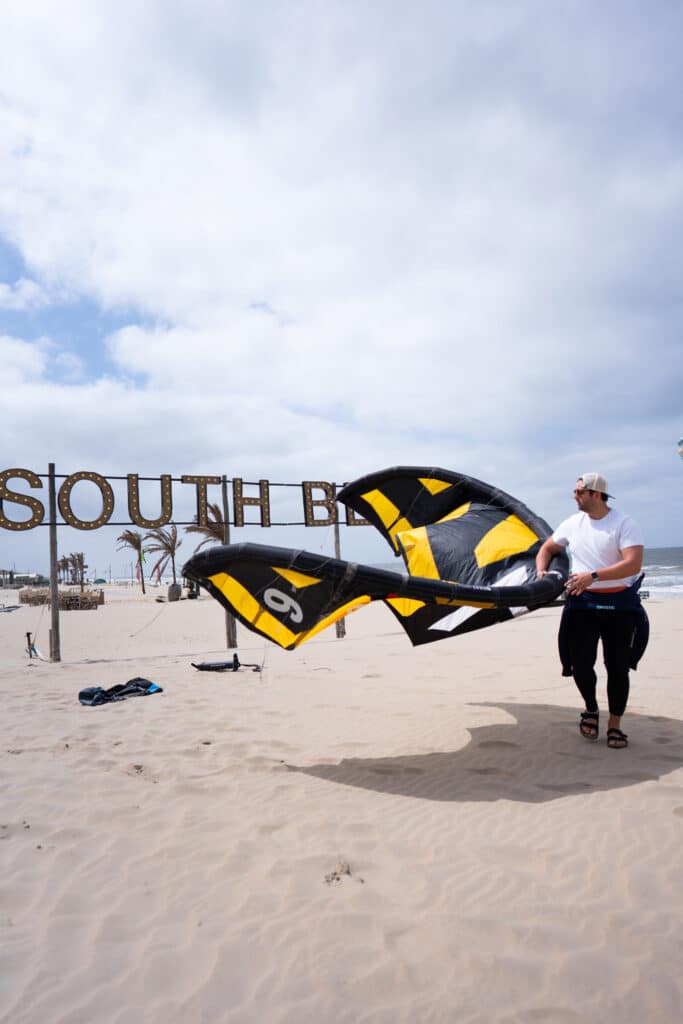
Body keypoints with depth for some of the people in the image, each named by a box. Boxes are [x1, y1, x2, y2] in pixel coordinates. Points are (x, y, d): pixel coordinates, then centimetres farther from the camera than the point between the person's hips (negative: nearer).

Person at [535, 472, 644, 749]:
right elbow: (548, 548, 19)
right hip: (582, 602, 3)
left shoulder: (625, 524, -9)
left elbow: (633, 564, -21)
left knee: (617, 666, 2)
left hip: (620, 604, -3)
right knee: (580, 663, -2)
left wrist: (593, 575, -29)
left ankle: (614, 725, 17)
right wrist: (541, 571, -1)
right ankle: (591, 709, 26)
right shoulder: (573, 523, 7)